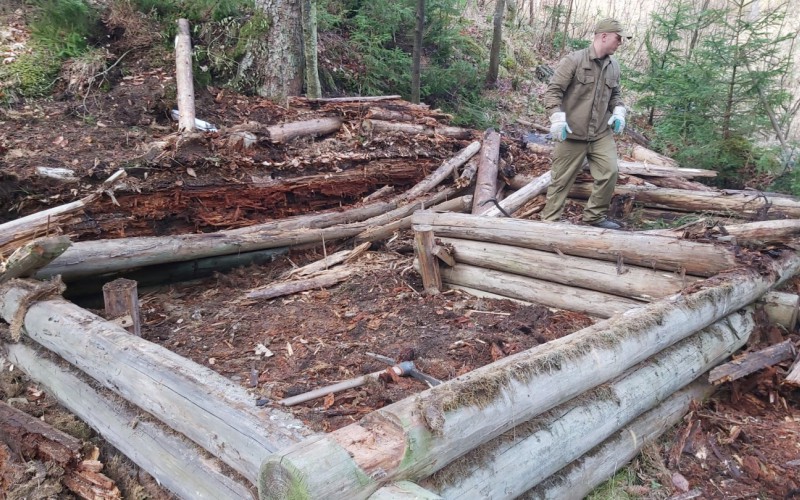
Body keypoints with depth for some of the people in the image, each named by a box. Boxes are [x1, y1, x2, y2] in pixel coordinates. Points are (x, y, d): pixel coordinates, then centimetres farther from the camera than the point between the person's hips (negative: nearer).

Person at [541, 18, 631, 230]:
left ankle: (595, 216, 15)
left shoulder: (613, 66, 9)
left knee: (609, 171, -2)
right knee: (562, 179, 1)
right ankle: (549, 221, 12)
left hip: (602, 133, 6)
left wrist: (618, 111, 4)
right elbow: (553, 90, -12)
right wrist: (557, 117, -22)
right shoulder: (574, 60, -10)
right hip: (572, 133, -6)